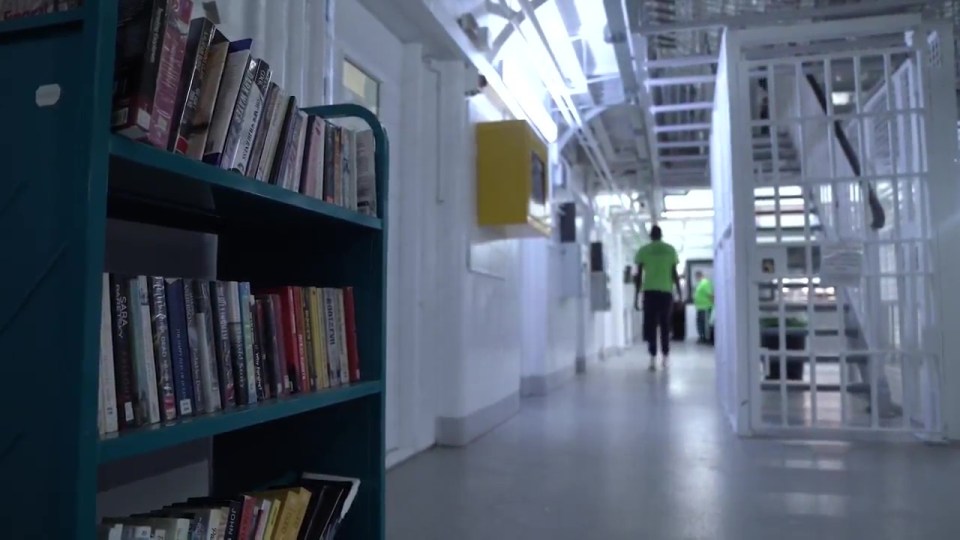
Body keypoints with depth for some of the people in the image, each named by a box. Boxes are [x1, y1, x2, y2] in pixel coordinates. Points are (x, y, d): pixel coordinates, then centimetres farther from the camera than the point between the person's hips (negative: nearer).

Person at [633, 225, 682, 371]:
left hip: (649, 292, -1)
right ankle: (666, 357, 18)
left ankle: (653, 359, -9)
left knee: (650, 326, 0)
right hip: (666, 291, 2)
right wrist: (679, 293, 13)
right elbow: (674, 274, 6)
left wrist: (636, 296, 4)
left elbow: (639, 275, 0)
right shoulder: (670, 249, 7)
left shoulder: (643, 251, 3)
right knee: (665, 325, 13)